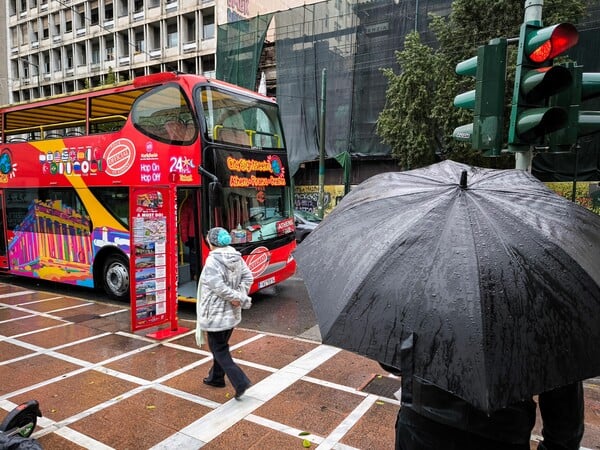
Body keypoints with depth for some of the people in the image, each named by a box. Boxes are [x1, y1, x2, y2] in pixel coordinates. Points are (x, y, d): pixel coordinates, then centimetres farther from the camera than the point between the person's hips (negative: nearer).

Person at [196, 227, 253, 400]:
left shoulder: (212, 260, -22)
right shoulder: (236, 257, 1)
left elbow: (219, 287, -26)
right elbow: (248, 277, 1)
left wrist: (237, 297, -15)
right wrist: (240, 297, -5)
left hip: (216, 314, -8)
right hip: (232, 313, 8)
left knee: (219, 350, 5)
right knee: (221, 346, 23)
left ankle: (240, 382, -3)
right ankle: (216, 377, 38)